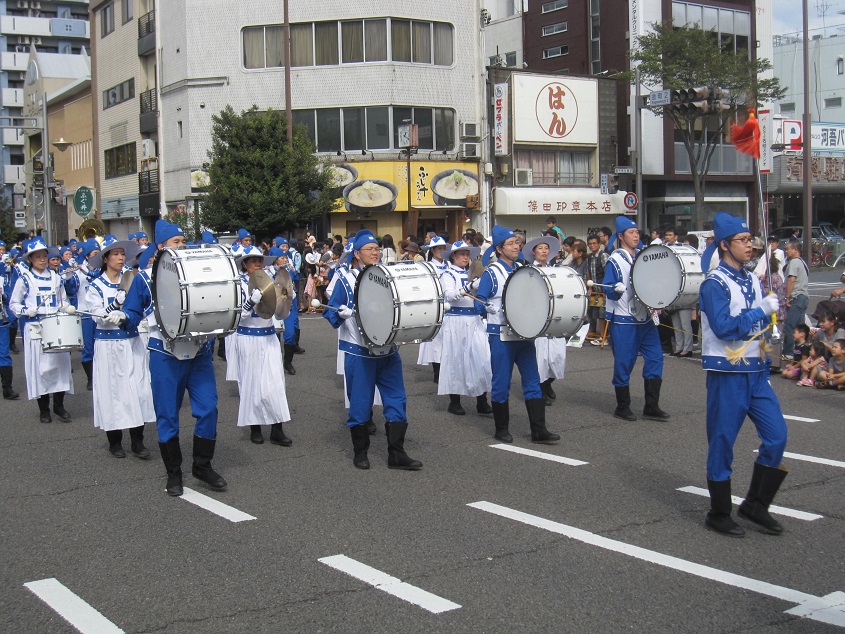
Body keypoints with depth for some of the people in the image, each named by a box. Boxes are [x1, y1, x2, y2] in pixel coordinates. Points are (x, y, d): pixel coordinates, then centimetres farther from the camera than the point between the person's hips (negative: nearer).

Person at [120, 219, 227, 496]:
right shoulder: (145, 278, 3)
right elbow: (133, 314, 5)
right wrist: (120, 317, -15)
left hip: (199, 352, 3)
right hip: (165, 356, -2)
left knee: (208, 408, -2)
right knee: (167, 415, 3)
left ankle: (203, 465, 15)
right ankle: (173, 473, 16)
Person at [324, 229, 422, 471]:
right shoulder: (344, 278, -1)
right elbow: (332, 312, -5)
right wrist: (353, 313, -21)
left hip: (388, 351, 4)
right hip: (359, 352, -4)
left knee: (397, 401, 1)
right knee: (360, 403, 3)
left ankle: (397, 454, 8)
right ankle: (360, 452, 18)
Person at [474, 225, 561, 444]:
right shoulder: (491, 274, -6)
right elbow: (480, 305, -9)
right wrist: (500, 309, -23)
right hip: (501, 335, -5)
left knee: (533, 381, 3)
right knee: (501, 383, 2)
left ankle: (539, 430, 6)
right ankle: (501, 429, 15)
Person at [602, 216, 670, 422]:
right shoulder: (615, 260, -7)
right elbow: (607, 289, -12)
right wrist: (617, 289, -32)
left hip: (645, 318, 6)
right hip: (624, 320, -6)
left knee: (655, 357, 1)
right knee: (624, 363, -1)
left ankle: (651, 407, 8)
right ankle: (623, 407, 12)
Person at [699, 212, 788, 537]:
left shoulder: (753, 280, 13)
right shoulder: (714, 283, -12)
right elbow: (724, 328, -22)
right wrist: (761, 310, -19)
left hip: (756, 370, 8)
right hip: (727, 373, -8)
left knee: (777, 435, 3)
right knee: (722, 442, 2)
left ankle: (755, 504, 18)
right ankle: (719, 514, 14)